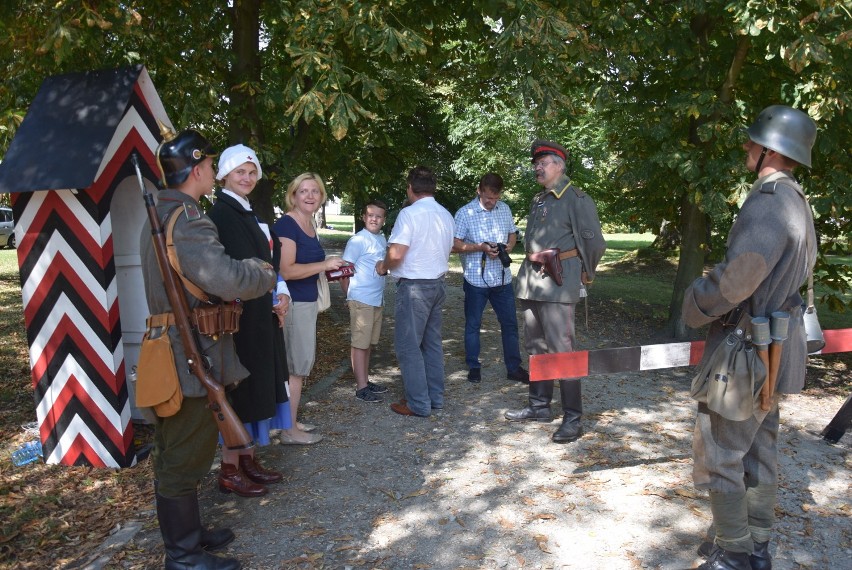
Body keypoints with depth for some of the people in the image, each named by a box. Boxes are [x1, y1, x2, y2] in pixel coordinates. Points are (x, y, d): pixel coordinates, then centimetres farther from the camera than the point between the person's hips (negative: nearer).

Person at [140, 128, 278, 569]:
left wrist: (246, 268, 6)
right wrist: (265, 276, -13)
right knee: (184, 460, 3)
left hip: (170, 353, 11)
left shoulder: (159, 215, 13)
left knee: (174, 454, 20)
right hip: (191, 358, -11)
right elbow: (230, 280, -33)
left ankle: (186, 534, 37)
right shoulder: (187, 221, -21)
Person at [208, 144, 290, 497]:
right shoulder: (222, 213, -13)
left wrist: (280, 293, -3)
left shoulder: (248, 212, 15)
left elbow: (268, 259, 12)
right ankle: (230, 470, 13)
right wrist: (275, 298, -12)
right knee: (240, 388, -1)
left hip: (261, 316, 9)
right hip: (240, 318, -9)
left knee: (257, 386, 14)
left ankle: (247, 459, 27)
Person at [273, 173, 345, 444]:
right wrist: (324, 264, -18)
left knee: (300, 364, 16)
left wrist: (333, 270, 12)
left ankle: (291, 421, 28)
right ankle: (290, 430, 11)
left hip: (307, 302, 9)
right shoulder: (286, 224, -14)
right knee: (297, 365, -1)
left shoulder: (310, 224, 13)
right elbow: (286, 270, -23)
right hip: (292, 302, -9)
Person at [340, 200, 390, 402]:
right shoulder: (358, 240, -13)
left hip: (377, 300, 7)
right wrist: (350, 294, -4)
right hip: (361, 300, -7)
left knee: (369, 343, 15)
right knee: (360, 343, 0)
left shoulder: (382, 240, 9)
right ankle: (361, 388, 7)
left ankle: (365, 380, 26)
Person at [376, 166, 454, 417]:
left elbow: (396, 255, -22)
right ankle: (435, 397, 23)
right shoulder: (446, 215, 8)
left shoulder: (409, 213, -16)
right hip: (438, 283, 8)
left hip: (414, 286, -8)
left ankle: (419, 404, 5)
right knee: (432, 342, 15)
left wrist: (384, 266, -2)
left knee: (408, 345, 1)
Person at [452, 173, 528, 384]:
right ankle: (473, 367, 24)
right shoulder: (465, 213, -9)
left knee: (510, 323, 9)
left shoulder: (504, 209, 5)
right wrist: (481, 248, -22)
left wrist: (509, 246, -6)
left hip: (502, 279, 4)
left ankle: (514, 368, 21)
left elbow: (513, 233, 16)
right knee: (473, 325, 9)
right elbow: (455, 245, -11)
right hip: (476, 280, -4)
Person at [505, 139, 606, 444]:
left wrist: (586, 274, 2)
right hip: (532, 280, 8)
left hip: (558, 281, -8)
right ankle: (539, 406, 26)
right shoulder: (538, 200, 17)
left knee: (561, 349, -7)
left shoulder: (577, 199, -7)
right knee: (536, 346, 14)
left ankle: (573, 418, 1)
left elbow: (595, 242, -7)